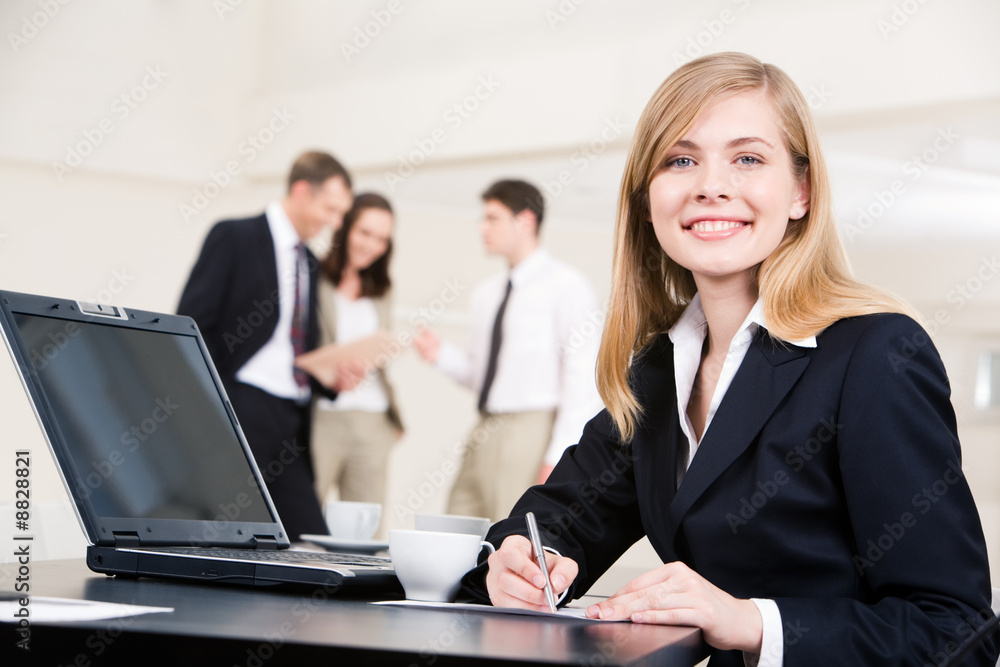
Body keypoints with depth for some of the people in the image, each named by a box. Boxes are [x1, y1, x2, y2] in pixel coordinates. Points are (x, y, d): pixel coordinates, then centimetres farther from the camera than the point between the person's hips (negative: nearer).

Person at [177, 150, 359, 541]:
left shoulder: (309, 264, 21)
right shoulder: (234, 238, -1)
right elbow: (190, 328, -7)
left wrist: (332, 376, 5)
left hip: (292, 424, 7)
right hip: (241, 413, -7)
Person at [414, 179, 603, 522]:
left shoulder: (565, 285, -5)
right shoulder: (486, 292, 18)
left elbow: (583, 381, -11)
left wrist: (557, 458, -16)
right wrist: (441, 354, 3)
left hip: (530, 433, -7)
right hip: (484, 432, 7)